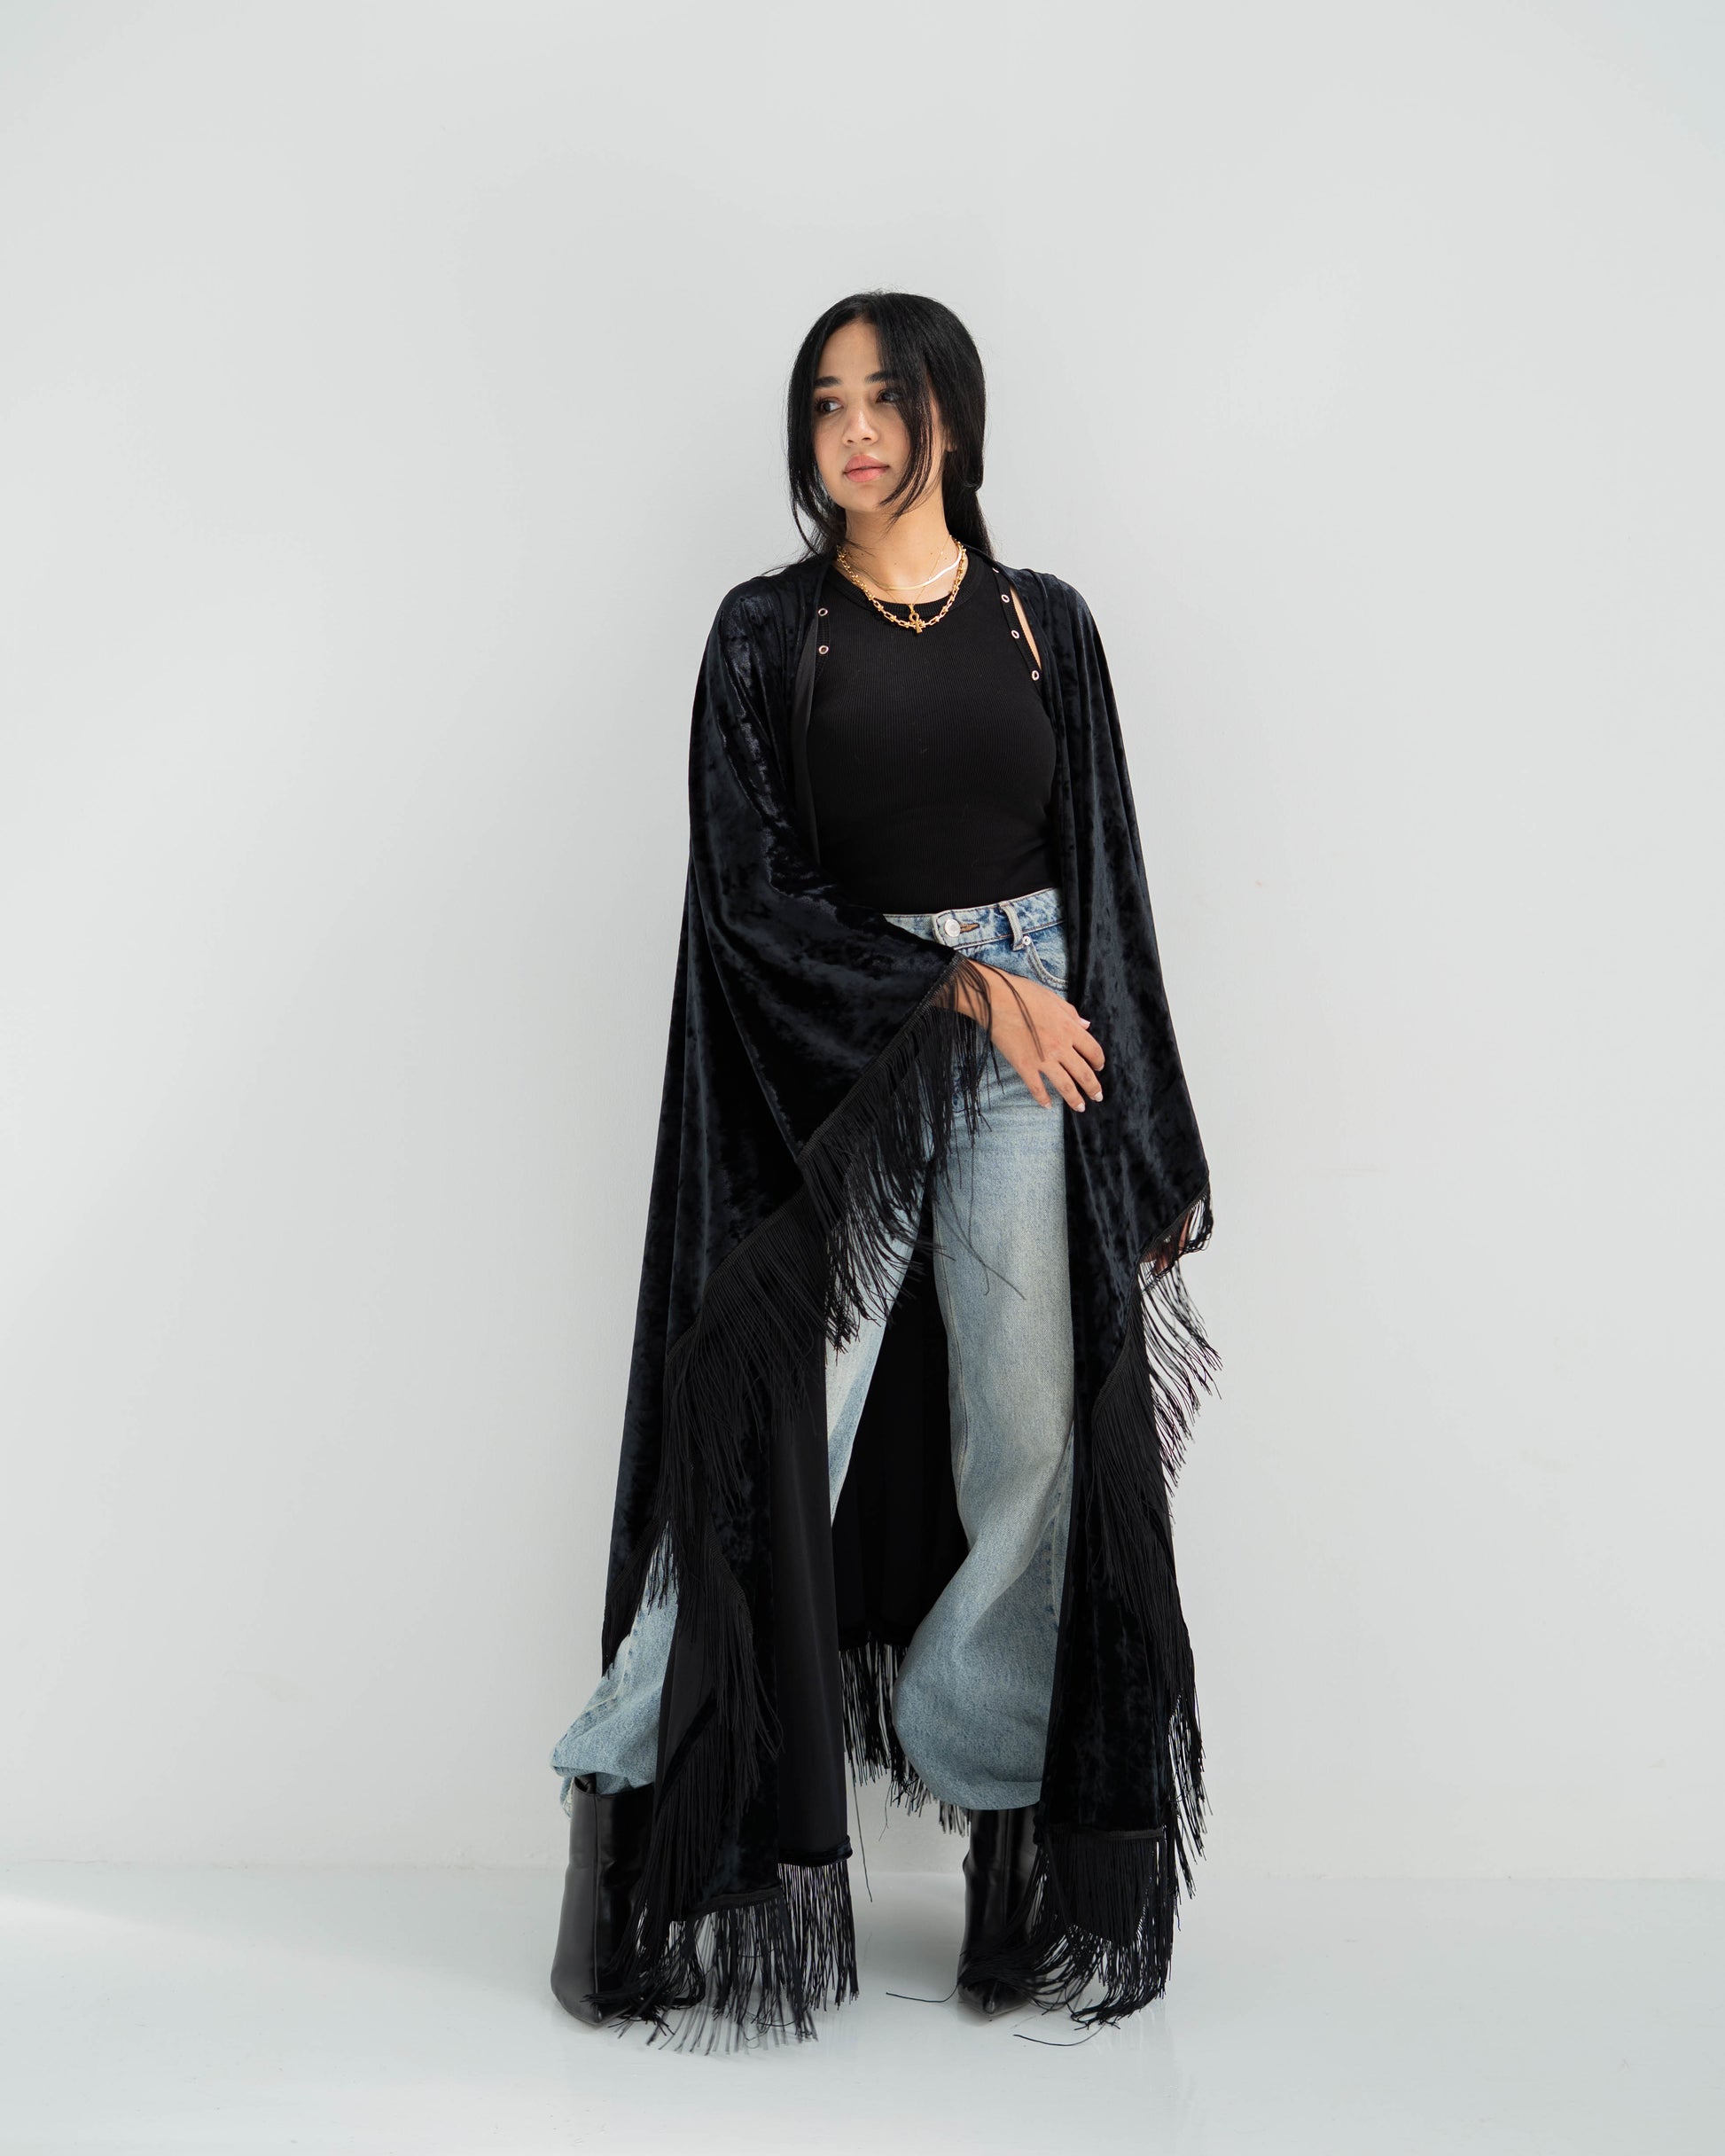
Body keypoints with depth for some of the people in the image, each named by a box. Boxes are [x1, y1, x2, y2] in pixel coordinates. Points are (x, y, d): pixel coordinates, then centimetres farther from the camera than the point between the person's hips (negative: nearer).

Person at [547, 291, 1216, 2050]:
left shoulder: (1040, 622, 10)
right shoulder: (767, 632, 4)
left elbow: (1104, 873, 10)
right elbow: (750, 887, -3)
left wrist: (1149, 1143, 6)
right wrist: (959, 986, -11)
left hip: (1034, 1059, 2)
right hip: (829, 1074, -1)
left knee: (1035, 1442, 0)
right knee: (777, 1437, -8)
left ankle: (1030, 1860, 11)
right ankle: (668, 1803, 6)